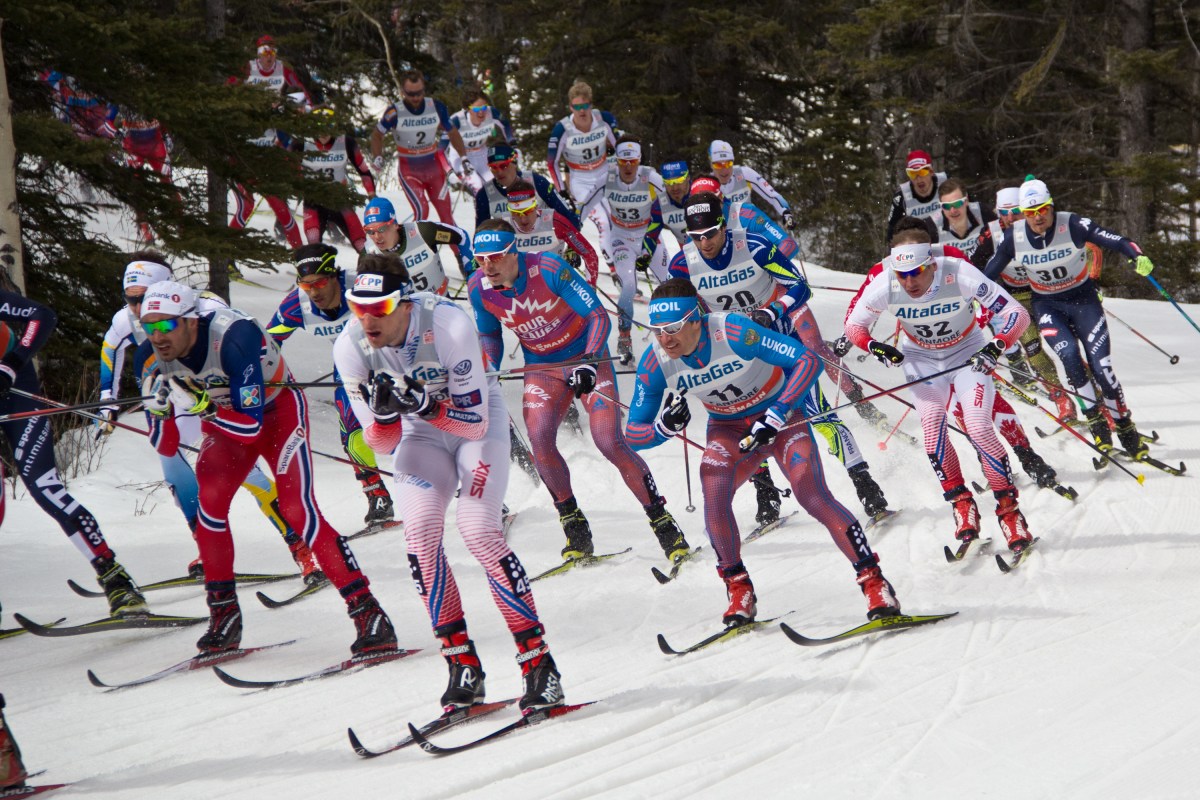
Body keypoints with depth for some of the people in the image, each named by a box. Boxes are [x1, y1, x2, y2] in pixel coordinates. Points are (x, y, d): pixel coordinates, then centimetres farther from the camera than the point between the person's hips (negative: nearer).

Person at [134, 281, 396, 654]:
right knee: (209, 500, -20)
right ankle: (223, 617, -6)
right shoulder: (151, 359, -19)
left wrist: (201, 405, -45)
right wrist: (160, 408, -34)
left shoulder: (233, 338, -36)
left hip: (276, 410, -5)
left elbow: (251, 427, -34)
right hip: (223, 421, 5)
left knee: (297, 509, -19)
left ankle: (369, 615, -18)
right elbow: (165, 446, -15)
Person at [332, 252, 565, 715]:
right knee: (421, 534, -18)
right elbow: (382, 444, -13)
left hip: (477, 421, -3)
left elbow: (475, 422, -26)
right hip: (420, 434, 3)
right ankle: (463, 668, -8)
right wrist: (385, 412, -35)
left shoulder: (449, 325, -33)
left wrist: (421, 403, -40)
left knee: (478, 530, -21)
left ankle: (539, 664, -14)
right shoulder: (351, 348, -21)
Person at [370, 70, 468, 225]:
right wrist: (378, 158, -15)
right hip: (409, 169, -3)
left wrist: (464, 158, 4)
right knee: (421, 211, -18)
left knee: (446, 212, 0)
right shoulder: (395, 112, -17)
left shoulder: (437, 107, -10)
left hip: (434, 166, 3)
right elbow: (377, 135, 0)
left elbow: (452, 133, 7)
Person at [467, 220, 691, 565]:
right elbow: (489, 334, 9)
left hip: (586, 358, -4)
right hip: (541, 368, 4)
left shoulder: (548, 269, -25)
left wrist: (588, 365, -35)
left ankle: (662, 521, -1)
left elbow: (599, 317, -23)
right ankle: (575, 528, -6)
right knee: (539, 440, -21)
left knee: (609, 442, -16)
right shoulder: (479, 288, -11)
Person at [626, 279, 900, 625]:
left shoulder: (733, 331, -32)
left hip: (781, 415, -3)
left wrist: (774, 416, -38)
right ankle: (739, 591, -4)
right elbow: (633, 432, -10)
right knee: (713, 493, -23)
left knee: (812, 494, -22)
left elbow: (808, 360, -32)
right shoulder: (655, 362, -18)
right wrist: (665, 427, -32)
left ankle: (874, 583, -11)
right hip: (728, 428, 3)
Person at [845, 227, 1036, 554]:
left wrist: (996, 346, -44)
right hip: (921, 358, 2)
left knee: (979, 427, -18)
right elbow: (854, 324, -9)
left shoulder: (959, 275, -33)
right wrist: (874, 347, -30)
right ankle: (960, 502, -3)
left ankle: (1009, 508, -6)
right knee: (932, 425, -18)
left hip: (968, 354, -2)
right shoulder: (884, 285, -27)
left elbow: (1017, 313, -28)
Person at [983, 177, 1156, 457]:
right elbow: (987, 274, 0)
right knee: (1068, 354, -26)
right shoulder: (1014, 237, -11)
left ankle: (1126, 429, 6)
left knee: (1101, 365, -10)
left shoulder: (1073, 225, -19)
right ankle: (1095, 420, -15)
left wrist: (1137, 257, -43)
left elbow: (1114, 240, -25)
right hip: (1047, 306, 1)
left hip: (1083, 299, -1)